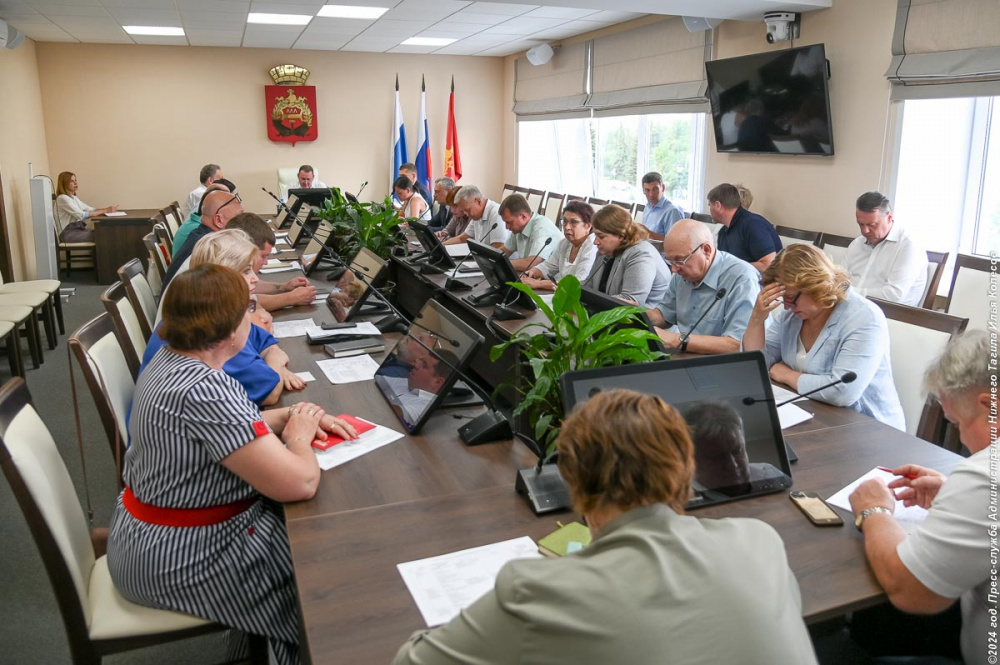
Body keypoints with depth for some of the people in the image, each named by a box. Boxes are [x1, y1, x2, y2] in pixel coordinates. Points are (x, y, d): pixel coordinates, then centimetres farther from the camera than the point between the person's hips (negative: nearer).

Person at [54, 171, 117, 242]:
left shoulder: (73, 198, 20)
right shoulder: (62, 198, -10)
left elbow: (89, 209, 13)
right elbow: (81, 215, -18)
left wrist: (107, 209, -5)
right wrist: (105, 211, -19)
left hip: (78, 228, 8)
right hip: (68, 233, -8)